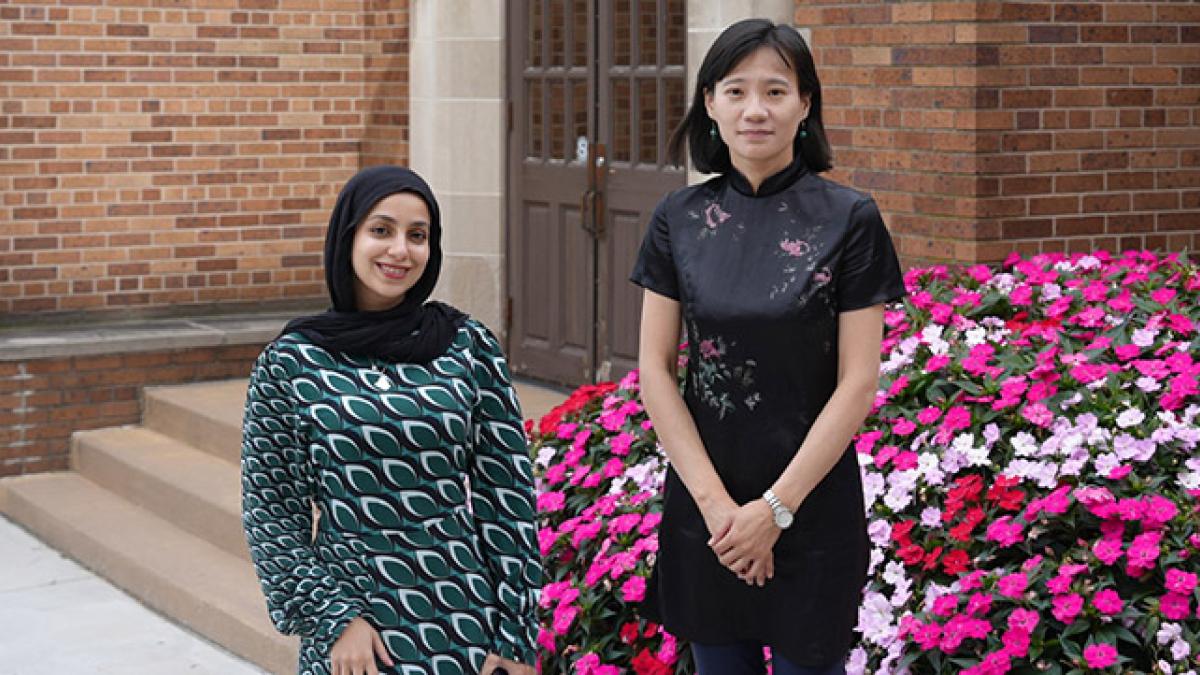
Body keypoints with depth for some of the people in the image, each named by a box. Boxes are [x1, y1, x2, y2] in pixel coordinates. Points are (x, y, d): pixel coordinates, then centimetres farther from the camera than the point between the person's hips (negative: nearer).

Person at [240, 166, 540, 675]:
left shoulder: (469, 347, 0)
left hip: (466, 628, 1)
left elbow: (508, 495, 1)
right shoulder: (289, 364, -2)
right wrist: (332, 619, -9)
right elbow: (270, 513, 0)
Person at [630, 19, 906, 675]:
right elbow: (655, 369, 0)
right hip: (703, 500, 3)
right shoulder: (679, 219, 2)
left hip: (811, 501, -3)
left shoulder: (848, 219, -6)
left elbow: (858, 382, -9)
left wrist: (776, 506, -13)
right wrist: (714, 499, -10)